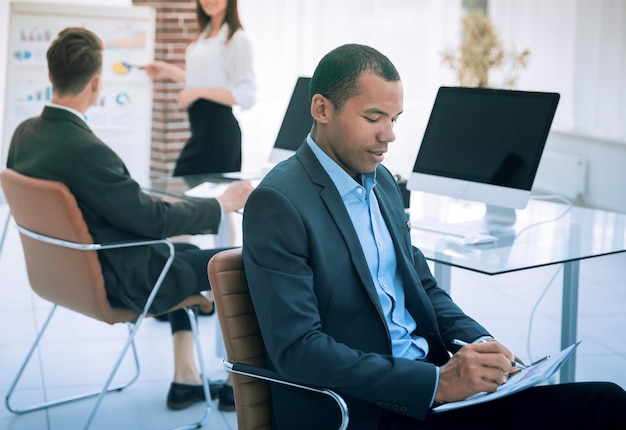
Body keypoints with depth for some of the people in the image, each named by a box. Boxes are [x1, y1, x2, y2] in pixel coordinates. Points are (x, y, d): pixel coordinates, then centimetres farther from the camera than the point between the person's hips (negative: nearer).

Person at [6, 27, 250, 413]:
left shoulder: (25, 134, -5)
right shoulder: (85, 150, -32)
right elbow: (153, 220, -24)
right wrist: (222, 205, -11)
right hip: (118, 281, -9)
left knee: (186, 252, 25)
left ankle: (186, 380, 27)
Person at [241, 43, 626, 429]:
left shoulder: (381, 180, 13)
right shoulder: (277, 203, -12)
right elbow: (296, 349, -18)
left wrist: (479, 343, -1)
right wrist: (436, 383, -22)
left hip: (431, 370, 8)